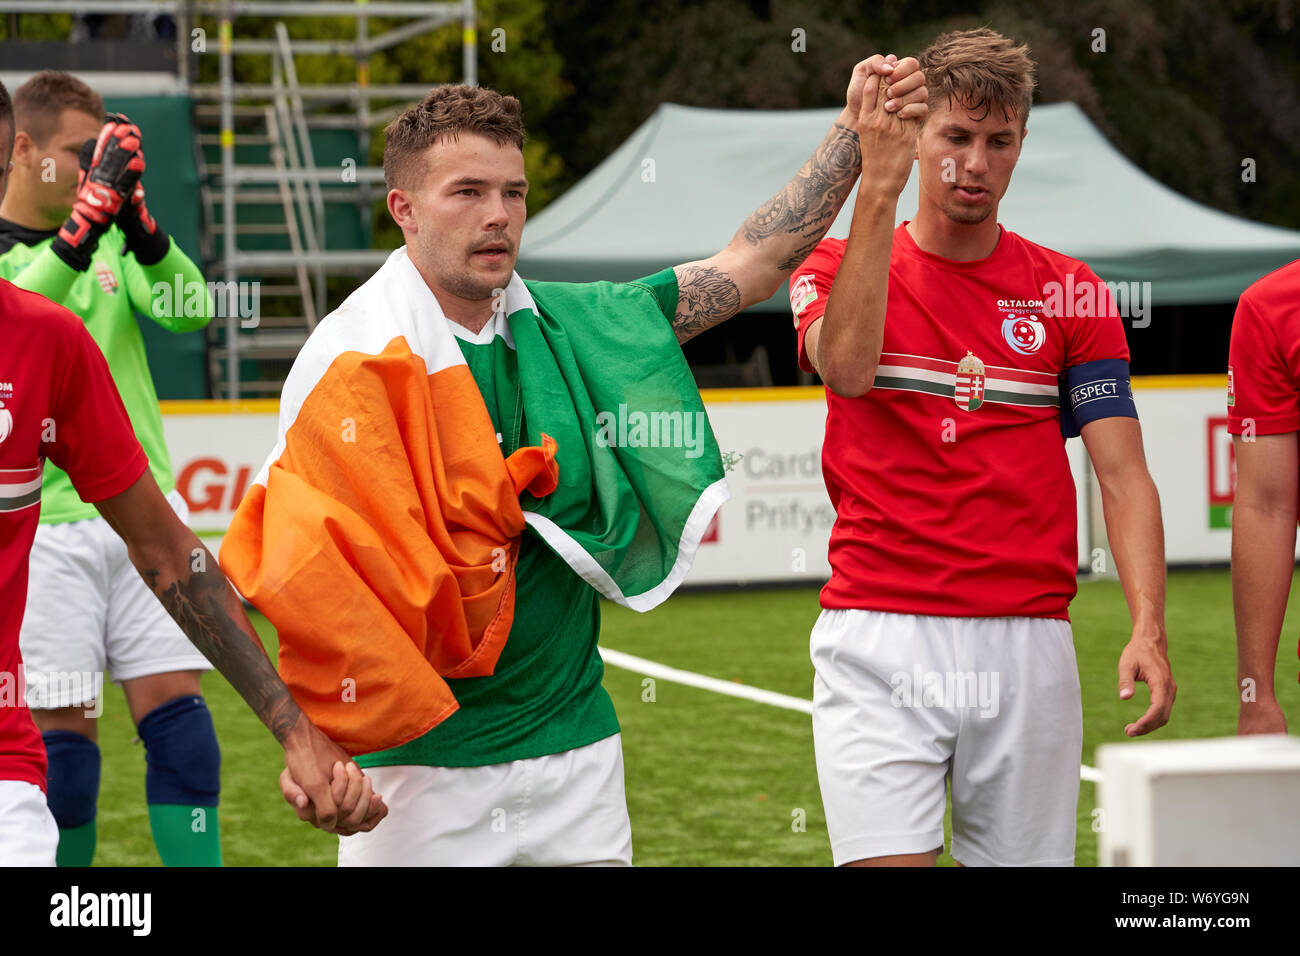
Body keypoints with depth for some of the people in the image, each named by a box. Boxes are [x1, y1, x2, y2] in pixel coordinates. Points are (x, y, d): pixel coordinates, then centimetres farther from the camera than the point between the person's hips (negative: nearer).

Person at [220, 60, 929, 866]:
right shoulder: (355, 359, -10)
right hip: (422, 764, -4)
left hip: (576, 750, 5)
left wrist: (855, 134, 5)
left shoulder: (568, 326, 5)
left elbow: (748, 265, 11)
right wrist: (304, 740, -24)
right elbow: (295, 559, -14)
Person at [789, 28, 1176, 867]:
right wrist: (879, 187, -23)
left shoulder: (1071, 293, 9)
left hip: (1026, 642, 2)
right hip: (879, 634, -2)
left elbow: (1123, 474, 2)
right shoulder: (838, 268, 6)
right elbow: (846, 366, -18)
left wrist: (1148, 627, -13)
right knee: (888, 861, -14)